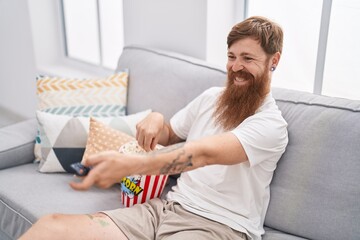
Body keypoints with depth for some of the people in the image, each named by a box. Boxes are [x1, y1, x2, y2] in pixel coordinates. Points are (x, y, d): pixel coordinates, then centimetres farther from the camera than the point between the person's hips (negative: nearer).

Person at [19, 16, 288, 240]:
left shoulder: (272, 124, -7)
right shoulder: (212, 96, 14)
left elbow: (205, 153, -24)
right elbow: (170, 135, 26)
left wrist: (131, 164, -37)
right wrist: (156, 119, 1)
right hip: (167, 206, 6)